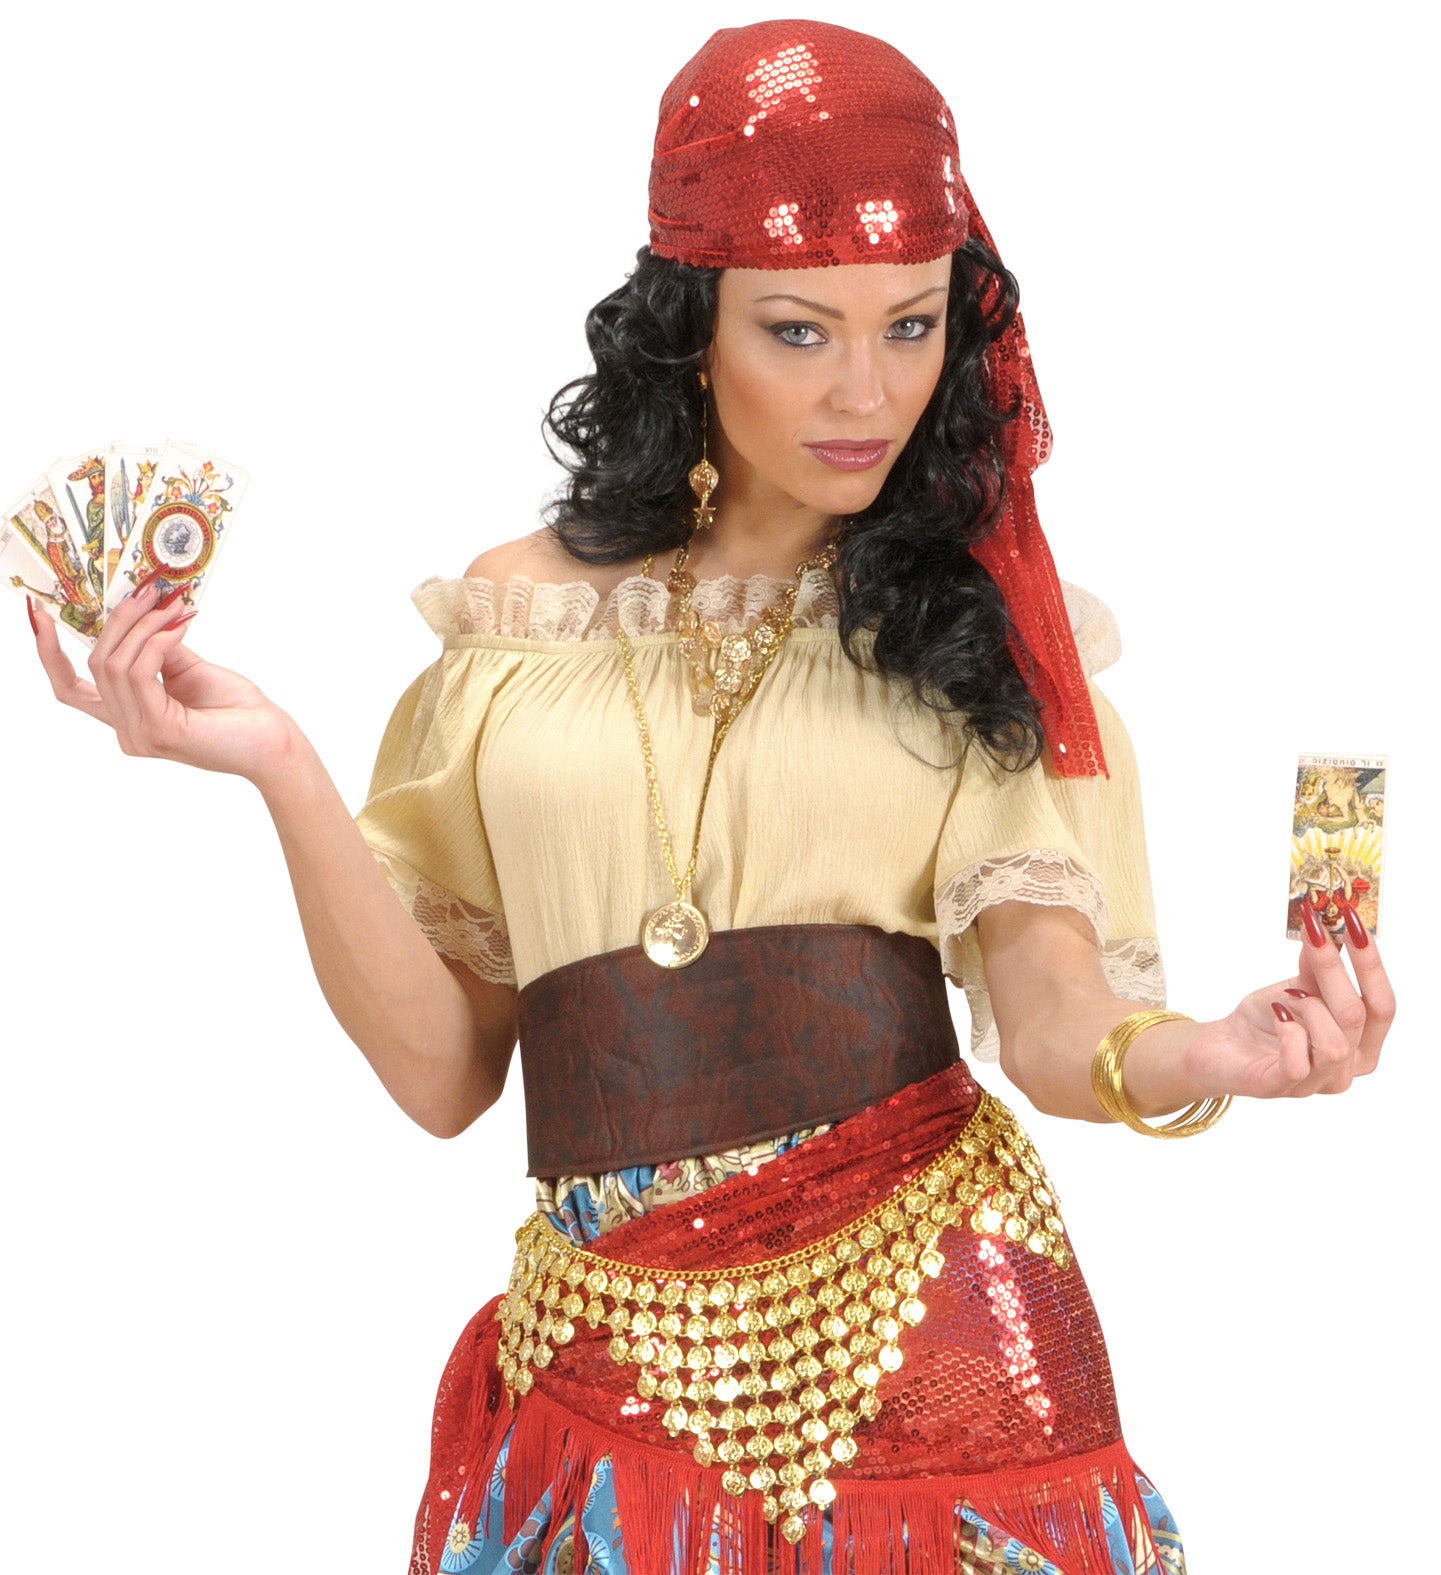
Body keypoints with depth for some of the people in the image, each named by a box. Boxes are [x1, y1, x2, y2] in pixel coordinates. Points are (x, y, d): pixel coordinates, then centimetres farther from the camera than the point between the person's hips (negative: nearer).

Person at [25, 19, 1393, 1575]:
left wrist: (1188, 1058, -33)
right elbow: (441, 1069, 0)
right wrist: (282, 773, -12)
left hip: (923, 1331, -1)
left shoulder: (983, 621, 0)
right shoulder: (520, 615, 3)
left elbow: (1047, 1010, -11)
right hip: (603, 1366, 1)